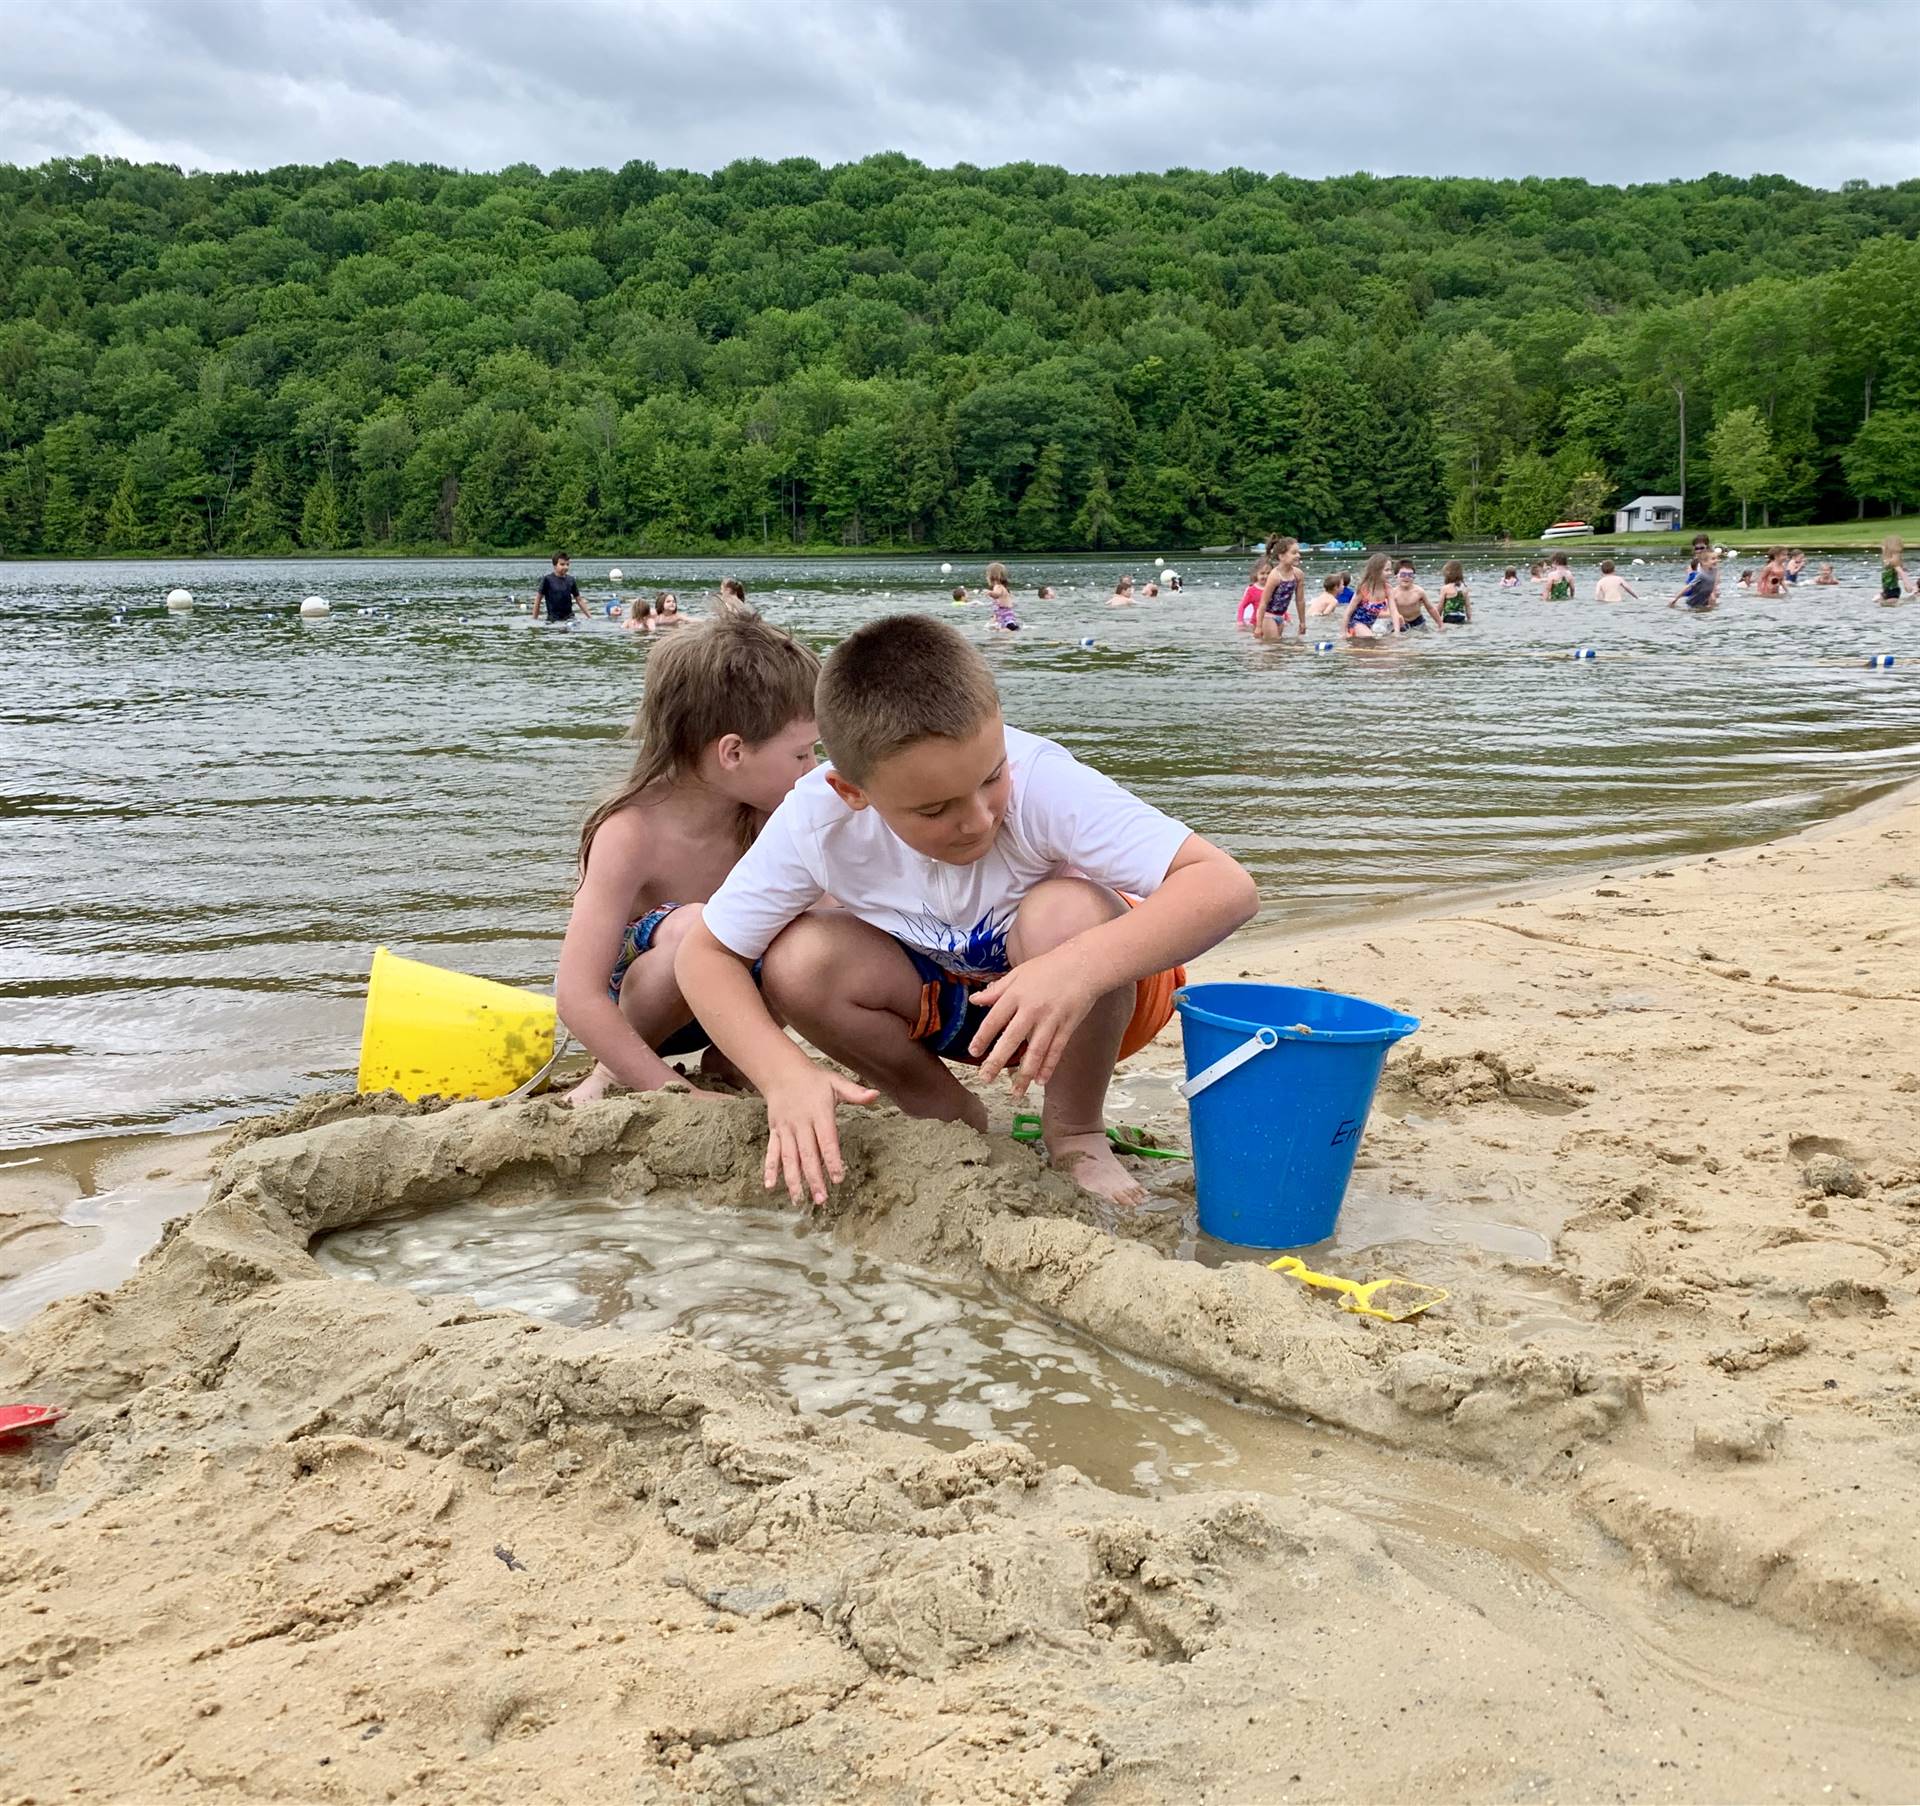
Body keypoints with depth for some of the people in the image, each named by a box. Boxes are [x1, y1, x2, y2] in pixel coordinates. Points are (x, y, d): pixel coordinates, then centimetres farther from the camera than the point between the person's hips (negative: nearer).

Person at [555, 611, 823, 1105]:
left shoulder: (762, 815, -11)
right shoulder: (632, 834, -28)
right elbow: (577, 997, -33)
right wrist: (678, 1093, -38)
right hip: (618, 1012, -5)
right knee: (694, 926, -37)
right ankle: (614, 1074, -12)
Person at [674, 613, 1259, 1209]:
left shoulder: (1042, 782, -34)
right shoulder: (816, 819, -25)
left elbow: (1227, 886, -40)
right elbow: (705, 953, -15)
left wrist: (1082, 968, -56)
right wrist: (786, 1075, -33)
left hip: (1079, 1001, -2)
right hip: (945, 1003, 3)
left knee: (1065, 910, -36)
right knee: (797, 962, -24)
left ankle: (1076, 1134, -8)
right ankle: (950, 1119, 2)